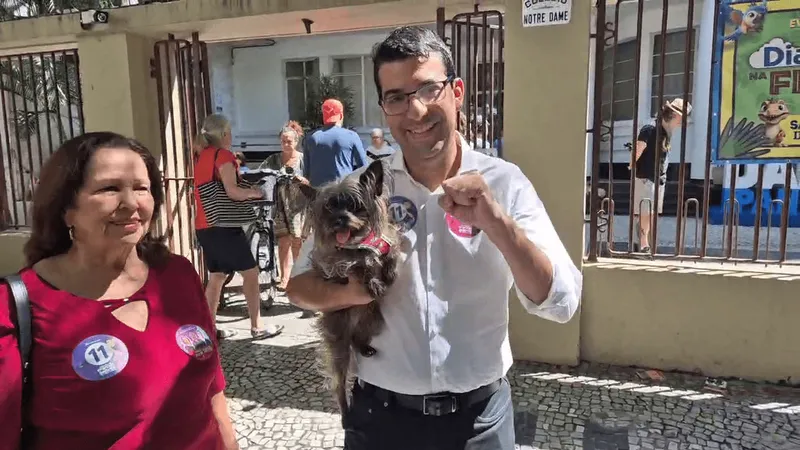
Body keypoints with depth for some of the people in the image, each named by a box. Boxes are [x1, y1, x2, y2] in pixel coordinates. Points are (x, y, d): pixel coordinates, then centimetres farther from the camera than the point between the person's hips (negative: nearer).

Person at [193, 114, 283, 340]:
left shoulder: (201, 156, 15)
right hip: (223, 225, -8)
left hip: (204, 226, 8)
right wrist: (254, 192, -4)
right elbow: (232, 191, -19)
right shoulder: (223, 155, -9)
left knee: (216, 276, 14)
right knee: (250, 273, -1)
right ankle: (257, 327, 1)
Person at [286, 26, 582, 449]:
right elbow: (299, 283, -1)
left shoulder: (504, 182, -9)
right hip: (380, 414, 1)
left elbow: (561, 303, -14)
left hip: (480, 415, 0)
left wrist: (496, 223, -29)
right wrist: (349, 292, -21)